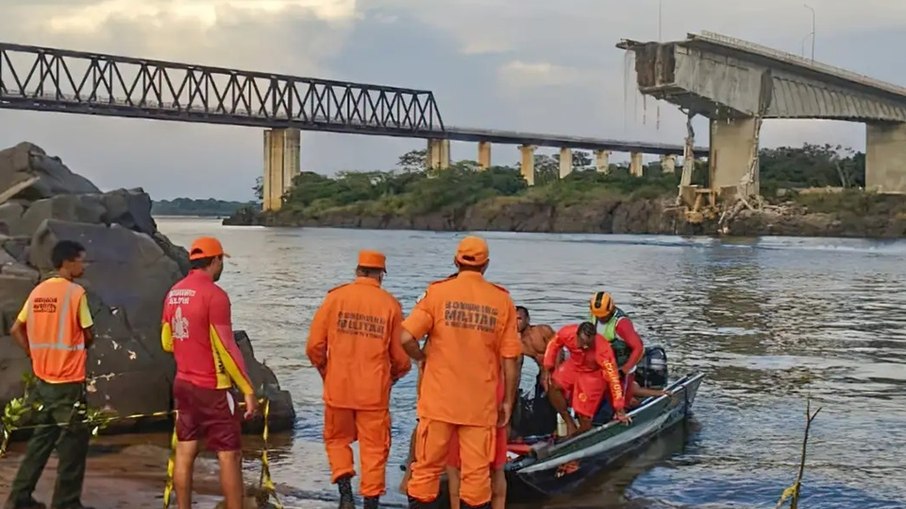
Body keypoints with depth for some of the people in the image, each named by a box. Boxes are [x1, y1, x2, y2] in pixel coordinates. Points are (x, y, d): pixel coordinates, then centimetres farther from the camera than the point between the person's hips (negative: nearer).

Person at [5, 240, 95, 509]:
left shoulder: (38, 291, 7)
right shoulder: (76, 292, -14)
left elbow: (16, 330, 10)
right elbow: (89, 336, -9)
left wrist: (37, 354, 13)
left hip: (43, 379, 7)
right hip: (69, 381, -7)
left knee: (42, 437, 17)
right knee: (73, 442, 3)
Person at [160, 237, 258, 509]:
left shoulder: (174, 293, 7)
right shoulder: (214, 294, -16)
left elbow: (167, 343, 16)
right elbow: (226, 348, -19)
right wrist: (248, 390, -15)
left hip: (183, 384, 8)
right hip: (212, 388, -8)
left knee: (185, 452, 10)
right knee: (230, 455, -2)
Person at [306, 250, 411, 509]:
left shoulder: (335, 297, -3)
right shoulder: (390, 304, -3)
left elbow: (315, 345, -3)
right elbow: (401, 356, 0)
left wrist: (325, 371, 16)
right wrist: (393, 375, 21)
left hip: (338, 388, 1)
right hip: (374, 391, -1)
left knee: (337, 440, 18)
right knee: (374, 448, 9)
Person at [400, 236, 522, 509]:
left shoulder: (438, 292, -5)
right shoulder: (502, 301, -2)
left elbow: (406, 338, -13)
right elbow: (510, 359, -1)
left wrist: (423, 357, 6)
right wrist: (508, 402, 9)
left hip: (439, 399, 0)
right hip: (481, 404, 0)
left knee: (427, 468, 10)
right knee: (477, 473, 7)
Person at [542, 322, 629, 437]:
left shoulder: (603, 350, -37)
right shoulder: (567, 333, -29)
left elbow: (613, 378, -30)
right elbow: (553, 345, -5)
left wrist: (619, 410, -27)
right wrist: (547, 368, -9)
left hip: (593, 374, -3)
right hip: (573, 366, 4)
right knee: (553, 385, -23)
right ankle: (570, 424, -7)